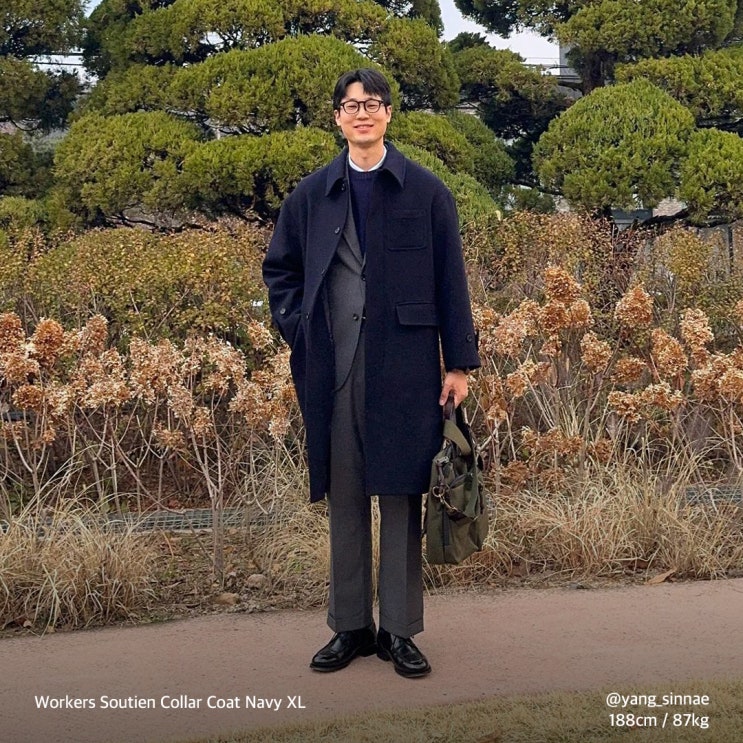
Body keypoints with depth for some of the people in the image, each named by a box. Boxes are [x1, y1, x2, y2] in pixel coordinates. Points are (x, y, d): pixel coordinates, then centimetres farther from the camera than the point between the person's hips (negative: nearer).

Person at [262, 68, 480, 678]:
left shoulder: (426, 192, 4)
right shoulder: (311, 195, 11)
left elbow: (451, 281, 3)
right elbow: (279, 269, 20)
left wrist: (460, 362, -1)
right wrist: (298, 328, 5)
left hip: (405, 365, -2)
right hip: (332, 368, 2)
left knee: (401, 495, 2)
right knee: (344, 497, 7)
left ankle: (399, 629, 12)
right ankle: (350, 626, 18)